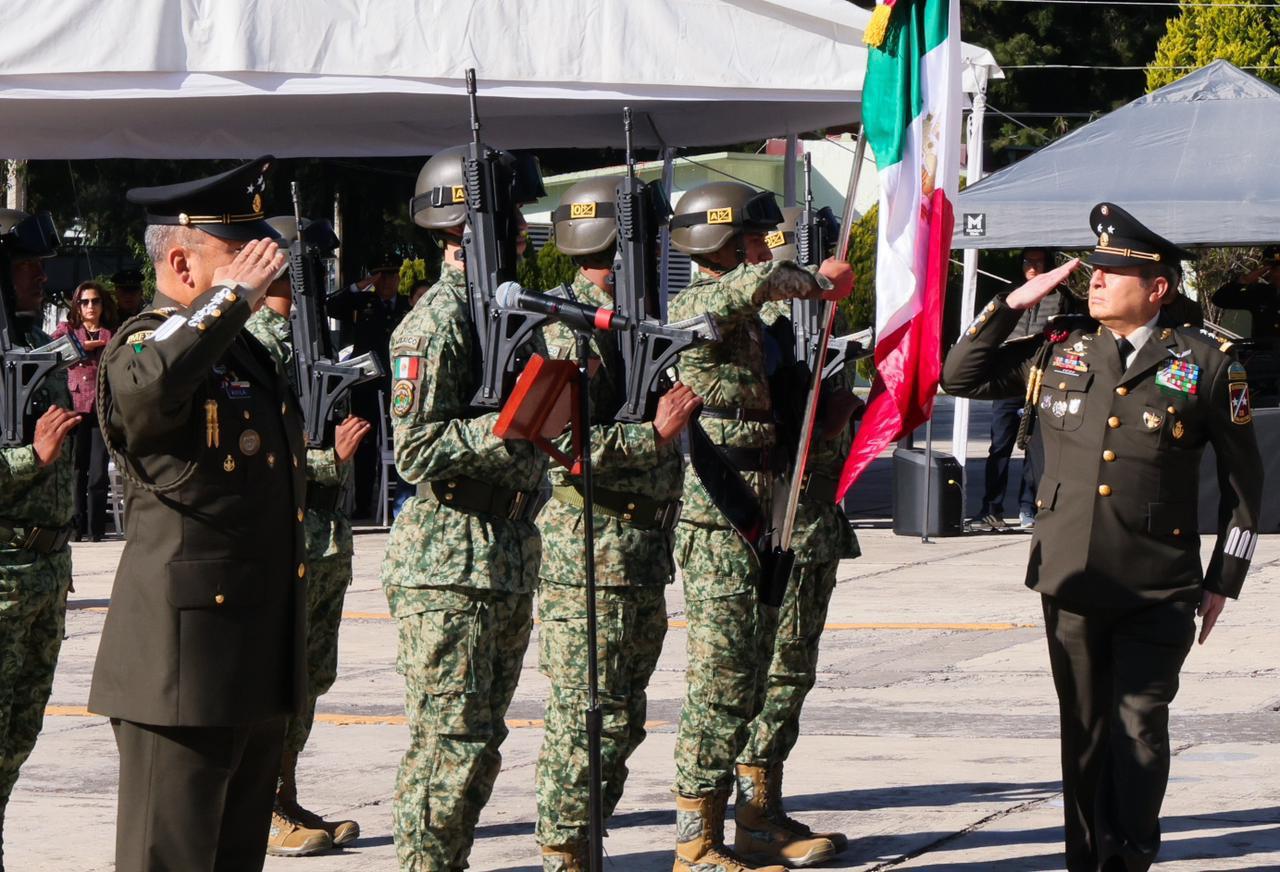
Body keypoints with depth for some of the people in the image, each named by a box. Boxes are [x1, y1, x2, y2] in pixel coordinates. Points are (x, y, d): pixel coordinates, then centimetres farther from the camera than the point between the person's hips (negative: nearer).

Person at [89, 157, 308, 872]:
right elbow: (150, 385, -38)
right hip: (184, 662, -10)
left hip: (257, 667, 10)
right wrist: (235, 296, -26)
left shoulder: (253, 354, 19)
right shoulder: (144, 343, -11)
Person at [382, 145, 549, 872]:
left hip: (509, 560, 9)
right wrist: (511, 424, -26)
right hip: (448, 567, -9)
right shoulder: (434, 325, -13)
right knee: (450, 744, -8)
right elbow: (417, 451, -21)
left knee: (481, 746, 12)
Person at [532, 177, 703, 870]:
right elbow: (565, 442, -21)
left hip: (642, 551, 10)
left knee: (621, 721, 13)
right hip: (589, 553, -10)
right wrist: (655, 432, -22)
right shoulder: (570, 326, -13)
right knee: (587, 717, -8)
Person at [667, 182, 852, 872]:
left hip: (745, 521, 9)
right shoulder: (695, 306, -12)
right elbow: (763, 281, -31)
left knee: (745, 676, 13)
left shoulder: (738, 318, 17)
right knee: (719, 680, -8)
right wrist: (819, 282, -12)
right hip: (716, 522, -9)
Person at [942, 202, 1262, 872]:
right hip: (1071, 582, 3)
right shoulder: (1058, 351, 7)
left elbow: (1243, 481, 5)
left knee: (1139, 728, -8)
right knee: (1084, 729, 10)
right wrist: (1013, 305, 5)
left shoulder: (1205, 364, -1)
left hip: (1158, 591, -3)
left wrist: (1223, 582, 3)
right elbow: (961, 376, 16)